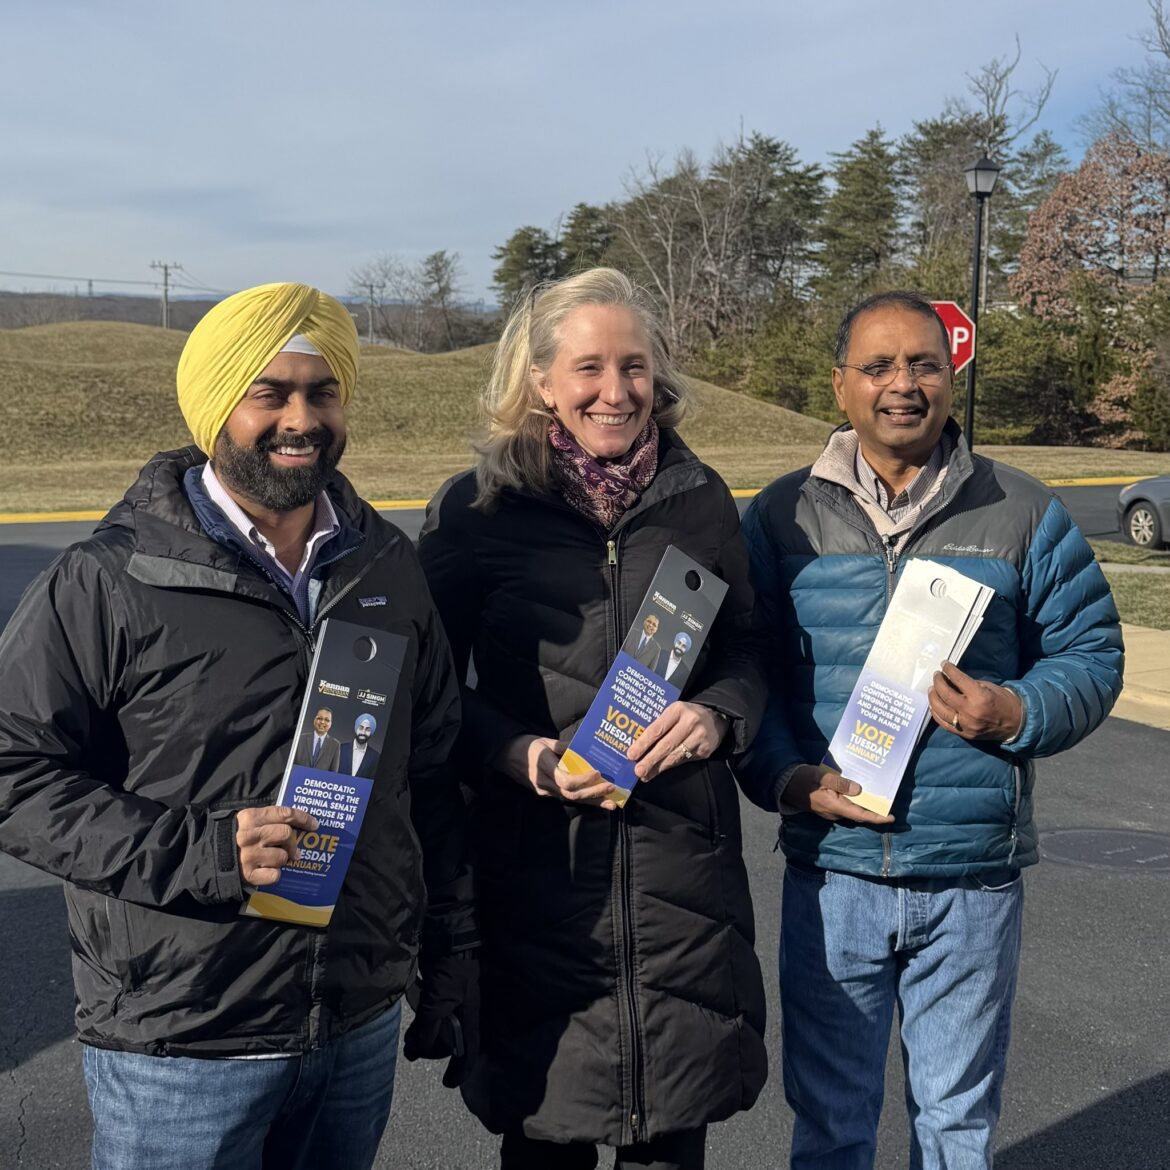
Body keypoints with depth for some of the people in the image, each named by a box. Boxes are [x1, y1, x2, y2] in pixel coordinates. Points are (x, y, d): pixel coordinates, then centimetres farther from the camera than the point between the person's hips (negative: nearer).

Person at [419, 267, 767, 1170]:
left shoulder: (701, 501, 5)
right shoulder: (477, 510, -2)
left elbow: (745, 656, 12)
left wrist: (715, 717, -10)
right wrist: (521, 755, -16)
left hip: (685, 866, 2)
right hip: (537, 869, -2)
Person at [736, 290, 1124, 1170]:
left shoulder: (1022, 514, 1)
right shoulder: (782, 517, 1)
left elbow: (1091, 656, 5)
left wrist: (1017, 715, -15)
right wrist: (789, 780, -11)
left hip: (976, 879, 0)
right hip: (832, 874, 0)